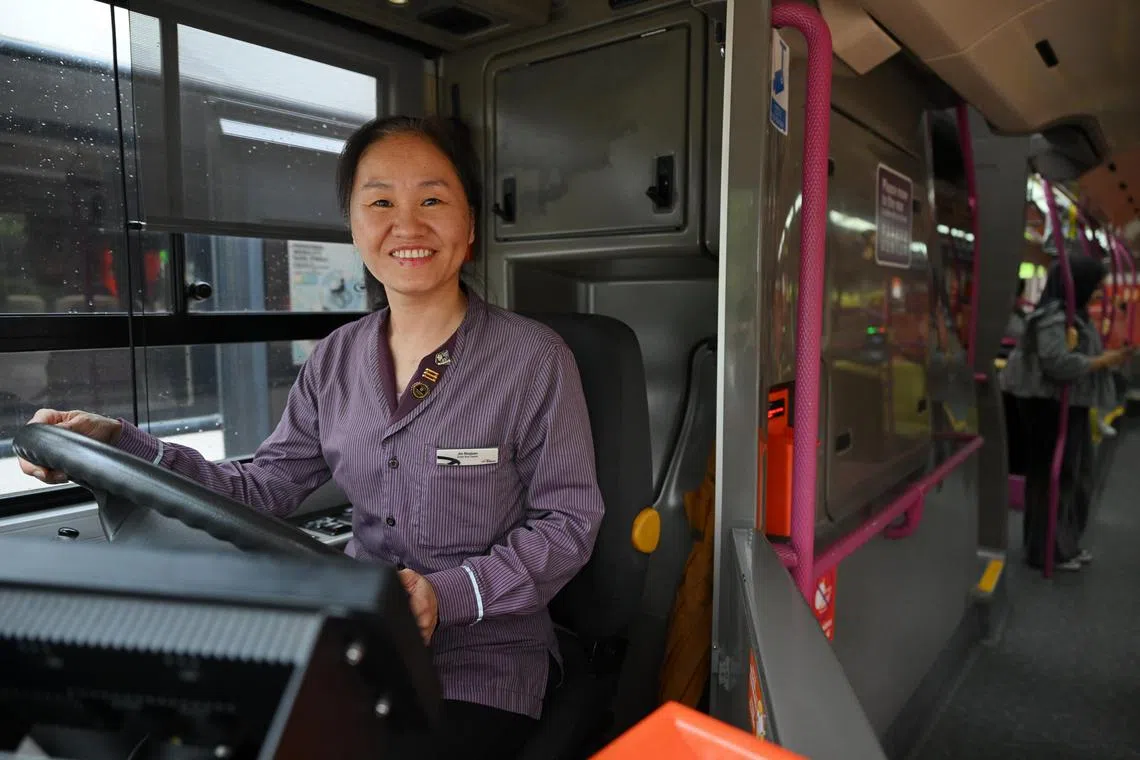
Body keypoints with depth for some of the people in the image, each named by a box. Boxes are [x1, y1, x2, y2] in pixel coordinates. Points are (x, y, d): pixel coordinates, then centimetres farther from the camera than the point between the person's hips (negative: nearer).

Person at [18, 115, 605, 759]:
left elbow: (568, 521, -8)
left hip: (484, 662, -3)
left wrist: (448, 595, -21)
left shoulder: (536, 358, -10)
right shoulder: (335, 361, 5)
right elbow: (263, 490, 5)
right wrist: (118, 446, -6)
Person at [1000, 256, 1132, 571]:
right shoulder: (1052, 316, -17)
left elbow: (1077, 354, 17)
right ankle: (1046, 549, 9)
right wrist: (1104, 361, -18)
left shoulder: (1073, 314, 14)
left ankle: (1065, 542, 28)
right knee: (1053, 476, -2)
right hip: (1052, 408, -10)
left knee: (1074, 474, 16)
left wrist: (1107, 355, 3)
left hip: (1069, 407, 10)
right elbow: (1057, 362, -26)